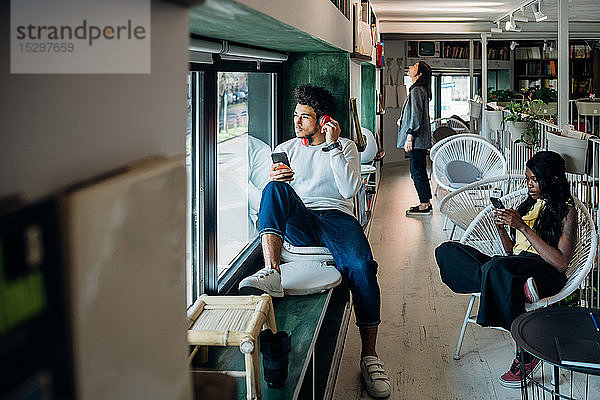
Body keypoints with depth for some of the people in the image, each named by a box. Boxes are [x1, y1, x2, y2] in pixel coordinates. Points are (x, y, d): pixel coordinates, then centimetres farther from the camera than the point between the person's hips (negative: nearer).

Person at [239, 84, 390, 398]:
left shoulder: (346, 147, 13)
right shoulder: (285, 149, 20)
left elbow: (350, 190, -6)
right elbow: (269, 204, 15)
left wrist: (332, 146, -9)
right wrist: (273, 181, -9)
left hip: (336, 217, -2)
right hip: (297, 227, 2)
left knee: (361, 266, -33)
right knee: (276, 188, -31)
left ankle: (369, 354, -20)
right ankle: (271, 273, -47)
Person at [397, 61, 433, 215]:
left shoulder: (416, 91, -14)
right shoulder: (421, 89, 17)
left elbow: (416, 116, -19)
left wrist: (409, 138, -19)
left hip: (416, 139, -10)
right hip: (421, 139, 10)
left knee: (417, 172, -6)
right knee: (421, 172, 14)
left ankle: (424, 205, -1)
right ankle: (427, 202, 20)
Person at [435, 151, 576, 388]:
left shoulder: (566, 211, 1)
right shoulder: (530, 203, 22)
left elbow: (561, 263, -12)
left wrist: (523, 227, -14)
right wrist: (501, 228, 2)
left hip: (545, 273, -7)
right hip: (515, 266, 8)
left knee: (498, 268, -42)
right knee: (447, 252, -9)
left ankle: (526, 354, -30)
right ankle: (520, 287, -27)